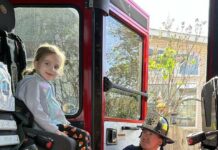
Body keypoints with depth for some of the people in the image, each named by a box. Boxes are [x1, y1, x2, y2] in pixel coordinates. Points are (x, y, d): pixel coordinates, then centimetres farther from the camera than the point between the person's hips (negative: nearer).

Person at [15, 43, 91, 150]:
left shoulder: (48, 84, 16)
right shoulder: (33, 82, -13)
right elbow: (35, 110, -21)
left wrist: (66, 123, 11)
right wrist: (54, 130, -22)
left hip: (55, 123, 9)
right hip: (42, 129, -9)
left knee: (84, 136, 2)